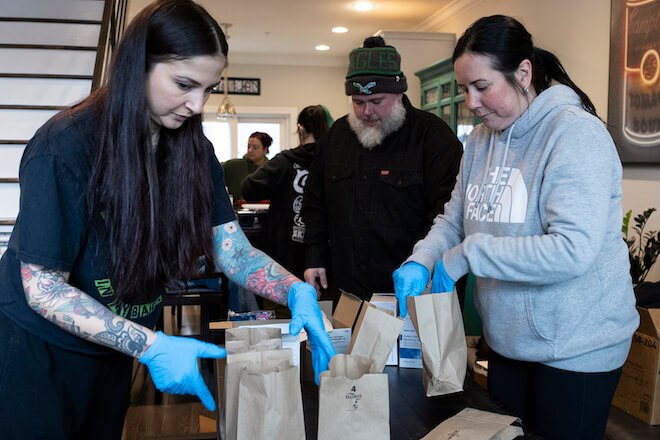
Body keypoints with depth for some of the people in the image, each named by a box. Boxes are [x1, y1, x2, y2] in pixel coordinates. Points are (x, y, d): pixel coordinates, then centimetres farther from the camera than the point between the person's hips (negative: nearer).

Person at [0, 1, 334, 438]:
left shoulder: (194, 151, -8)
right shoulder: (66, 147, -26)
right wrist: (152, 347, -32)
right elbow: (42, 287, -24)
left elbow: (235, 253, -8)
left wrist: (297, 292, -28)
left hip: (114, 351, 6)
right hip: (37, 350, -5)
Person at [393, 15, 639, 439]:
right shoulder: (481, 140, 3)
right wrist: (422, 261, -12)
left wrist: (466, 255, -25)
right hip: (508, 341, 7)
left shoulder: (575, 133, -20)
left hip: (575, 349, -7)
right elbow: (453, 219, 9)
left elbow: (572, 251, -30)